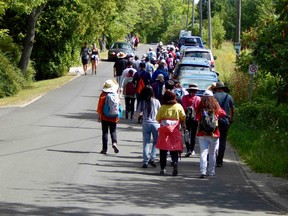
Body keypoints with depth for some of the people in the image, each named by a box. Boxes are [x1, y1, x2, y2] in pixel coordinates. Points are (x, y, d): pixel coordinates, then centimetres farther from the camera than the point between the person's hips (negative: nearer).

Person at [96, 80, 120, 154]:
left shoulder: (103, 95, -9)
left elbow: (100, 106, -7)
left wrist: (99, 115, 1)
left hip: (104, 117, -2)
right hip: (113, 117, 2)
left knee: (105, 132, 4)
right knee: (113, 131, 11)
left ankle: (104, 148, 3)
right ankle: (114, 142, -15)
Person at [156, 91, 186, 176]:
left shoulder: (162, 107, -6)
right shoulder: (178, 106, -2)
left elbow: (158, 118, -2)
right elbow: (183, 117, -1)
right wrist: (183, 125, 17)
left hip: (164, 130, -1)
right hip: (175, 130, 1)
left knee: (163, 150, 9)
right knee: (174, 150, 6)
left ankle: (163, 168, 9)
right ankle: (175, 163, -19)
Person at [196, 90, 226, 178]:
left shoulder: (200, 108, -6)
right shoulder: (216, 108, -2)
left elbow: (197, 118, -3)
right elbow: (224, 114, 14)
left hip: (202, 134, -1)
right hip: (214, 134, 1)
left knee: (203, 153, -2)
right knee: (212, 154, 14)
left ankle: (203, 171, -17)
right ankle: (211, 172, 20)